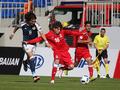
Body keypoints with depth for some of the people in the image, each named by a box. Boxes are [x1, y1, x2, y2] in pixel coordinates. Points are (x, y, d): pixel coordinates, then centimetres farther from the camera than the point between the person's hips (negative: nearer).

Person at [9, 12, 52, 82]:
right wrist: (13, 34, 25)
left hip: (33, 44, 3)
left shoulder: (36, 24, -15)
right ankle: (34, 76, -26)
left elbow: (41, 33, -21)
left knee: (30, 59, 16)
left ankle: (25, 62, 57)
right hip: (26, 44, -3)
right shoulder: (23, 24, -14)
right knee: (32, 58, -21)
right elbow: (17, 27, 10)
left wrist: (47, 42, -32)